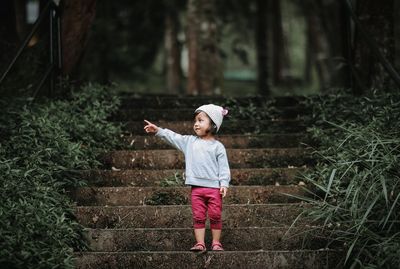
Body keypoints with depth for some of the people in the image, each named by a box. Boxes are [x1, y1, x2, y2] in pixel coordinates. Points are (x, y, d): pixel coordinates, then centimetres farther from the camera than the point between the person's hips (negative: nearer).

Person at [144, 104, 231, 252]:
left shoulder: (217, 146, -1)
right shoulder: (189, 141, 11)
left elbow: (224, 167, -3)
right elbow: (173, 137, 9)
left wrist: (224, 184, -12)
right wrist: (158, 130, 0)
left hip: (214, 187, -3)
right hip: (196, 188, 3)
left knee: (215, 217, 2)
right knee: (198, 217, 4)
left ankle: (216, 243, 11)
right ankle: (200, 243, 7)